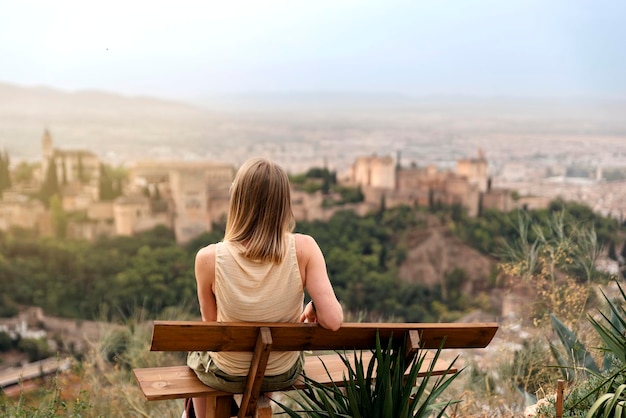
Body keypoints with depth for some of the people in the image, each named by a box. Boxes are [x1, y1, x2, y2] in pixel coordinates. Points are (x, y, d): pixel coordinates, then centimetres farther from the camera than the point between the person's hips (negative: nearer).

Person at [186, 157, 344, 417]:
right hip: (284, 376, 2)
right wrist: (313, 308, -4)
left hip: (227, 377, -1)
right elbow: (333, 320, -26)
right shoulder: (303, 249, -23)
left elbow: (211, 325, -11)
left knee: (196, 350, 34)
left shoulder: (209, 258, -25)